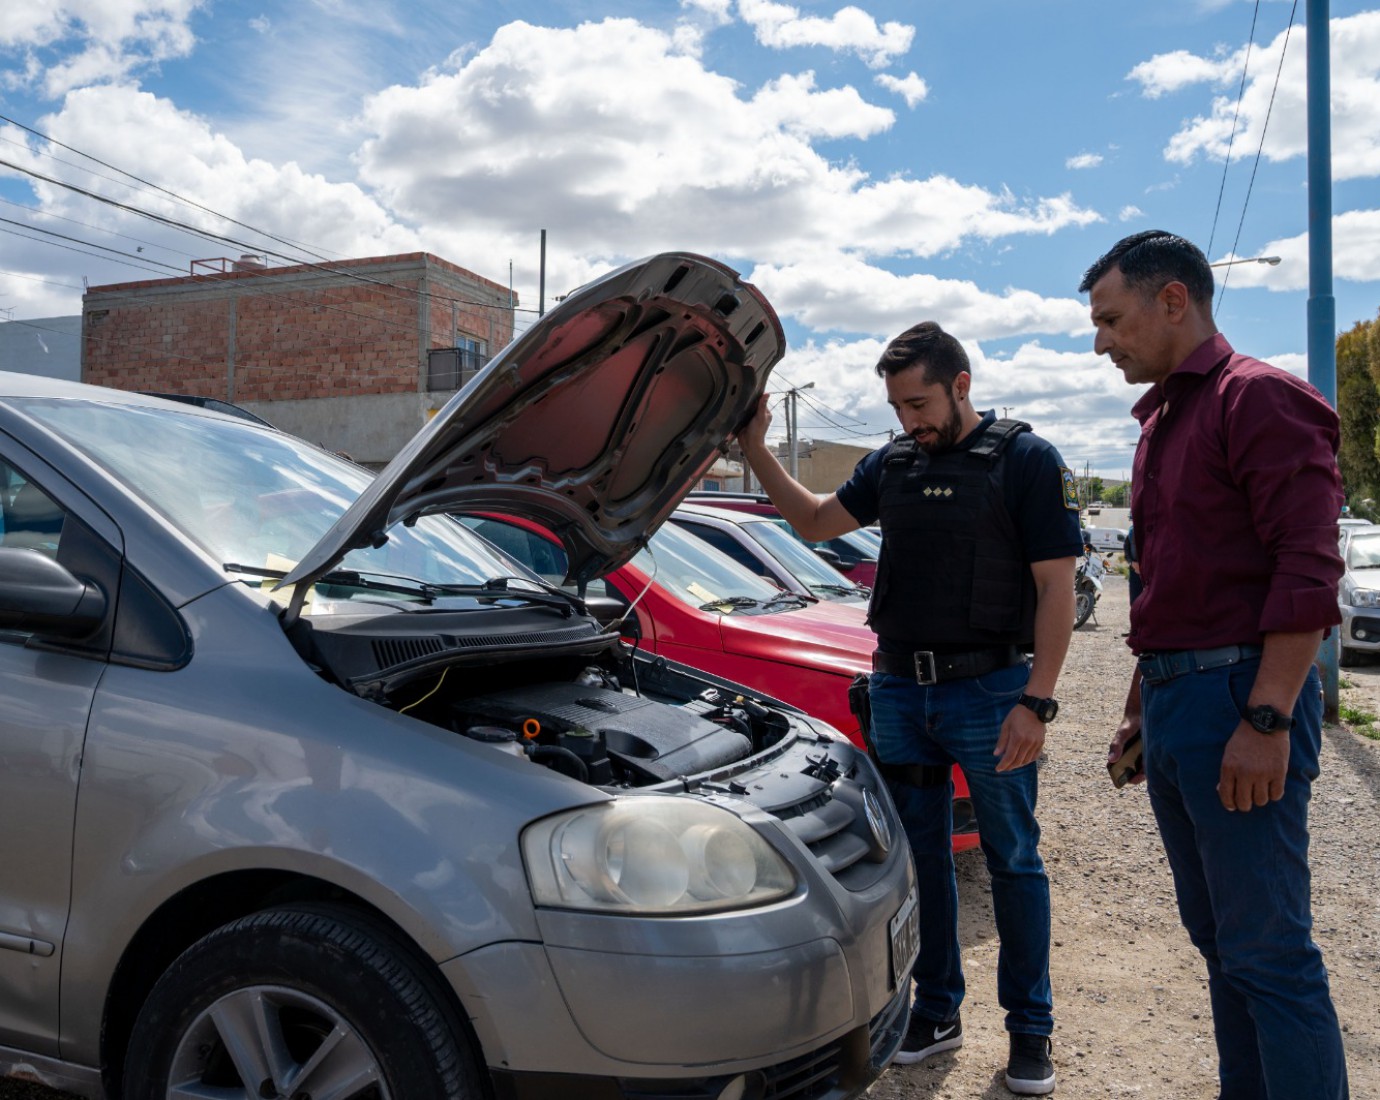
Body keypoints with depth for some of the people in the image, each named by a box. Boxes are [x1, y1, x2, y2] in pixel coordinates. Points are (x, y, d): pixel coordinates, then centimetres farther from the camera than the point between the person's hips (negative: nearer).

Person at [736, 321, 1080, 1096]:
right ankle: (937, 1013, 29)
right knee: (919, 856, 13)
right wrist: (756, 448, 8)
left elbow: (1056, 588, -10)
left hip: (987, 690, -5)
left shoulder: (1027, 460, -6)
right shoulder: (892, 464, 10)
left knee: (1013, 860, 7)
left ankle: (1031, 1029, 22)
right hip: (897, 689, 5)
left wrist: (1037, 702, -16)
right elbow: (816, 520, 19)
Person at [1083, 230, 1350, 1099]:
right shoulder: (1161, 420, 20)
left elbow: (1309, 569, -17)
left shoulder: (1260, 398, -8)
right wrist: (1140, 707, 22)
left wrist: (1267, 719, -23)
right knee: (1219, 939, 16)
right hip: (1173, 699, 9)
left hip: (1239, 696, -9)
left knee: (1269, 953, -3)